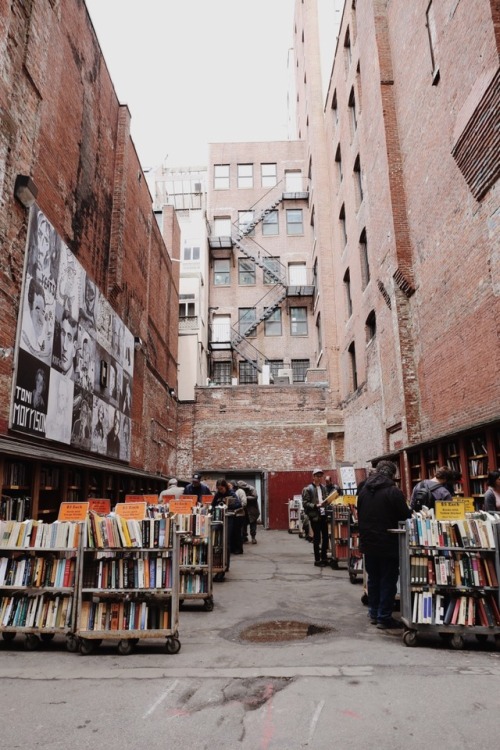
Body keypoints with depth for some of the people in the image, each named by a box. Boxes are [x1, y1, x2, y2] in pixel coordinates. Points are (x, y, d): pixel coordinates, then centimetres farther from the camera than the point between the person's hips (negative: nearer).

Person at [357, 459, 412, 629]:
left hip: (368, 543, 6)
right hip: (388, 544, -6)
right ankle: (384, 617, 9)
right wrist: (410, 512, 9)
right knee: (388, 581, 5)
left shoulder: (363, 491, 5)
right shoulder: (393, 491, -16)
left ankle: (374, 614, 26)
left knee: (373, 579, 17)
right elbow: (405, 516, -13)